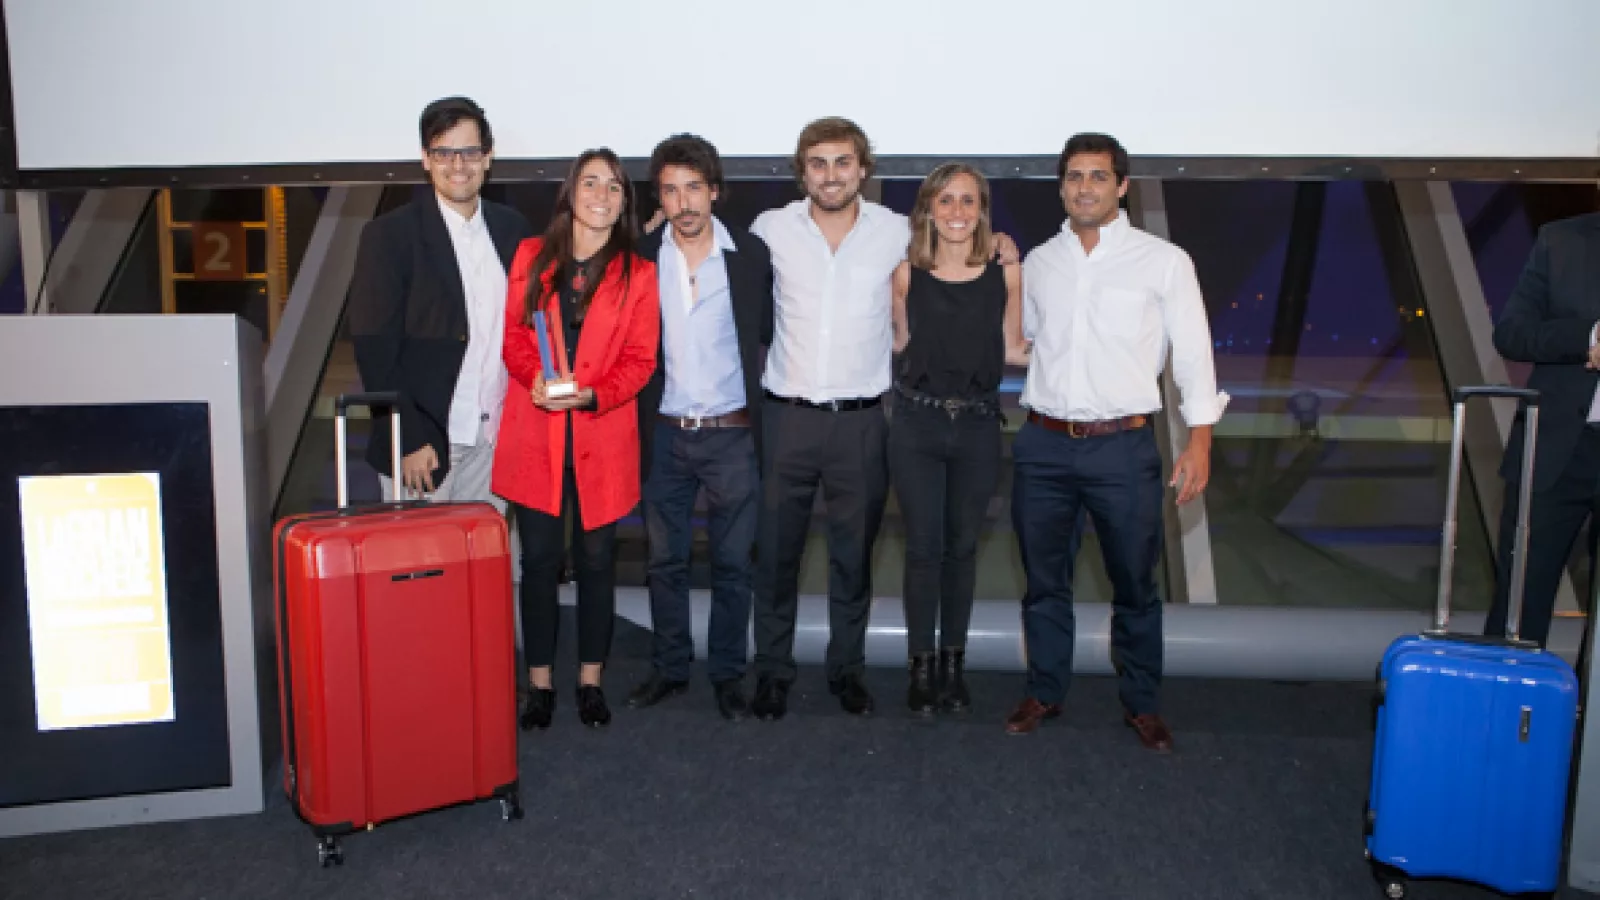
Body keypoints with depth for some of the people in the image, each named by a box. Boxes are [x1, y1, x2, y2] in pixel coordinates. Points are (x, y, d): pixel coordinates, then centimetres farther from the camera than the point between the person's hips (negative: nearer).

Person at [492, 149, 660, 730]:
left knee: (596, 559, 7)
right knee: (539, 558, 4)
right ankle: (539, 683, 17)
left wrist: (590, 394, -17)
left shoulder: (638, 274, 3)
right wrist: (535, 377, -14)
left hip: (602, 437, 0)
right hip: (535, 435, 1)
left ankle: (590, 681, 21)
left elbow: (639, 360, -1)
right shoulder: (531, 256, 8)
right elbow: (512, 332, 6)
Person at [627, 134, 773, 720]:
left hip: (731, 433, -1)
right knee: (665, 560, 11)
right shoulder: (642, 257, 1)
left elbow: (769, 333, 5)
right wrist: (638, 421, 1)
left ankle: (727, 673, 22)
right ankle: (670, 667, 27)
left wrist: (756, 403, 0)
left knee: (732, 562, 7)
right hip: (664, 433, 2)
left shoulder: (751, 254, -3)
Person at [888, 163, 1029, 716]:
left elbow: (1011, 349, 3)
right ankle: (921, 666, 19)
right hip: (917, 424, 0)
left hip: (978, 426, 1)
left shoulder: (1006, 272, -3)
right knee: (923, 548, 4)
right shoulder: (907, 273, -3)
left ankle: (953, 663, 27)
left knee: (962, 547, 13)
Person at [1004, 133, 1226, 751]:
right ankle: (1044, 692, 29)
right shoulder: (1038, 262, 8)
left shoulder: (1163, 261, -1)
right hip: (1044, 445, 3)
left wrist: (1199, 442, -7)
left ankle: (1142, 704, 26)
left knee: (1134, 585, 8)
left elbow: (1193, 354, -2)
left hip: (1124, 447, -3)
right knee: (1044, 580, 13)